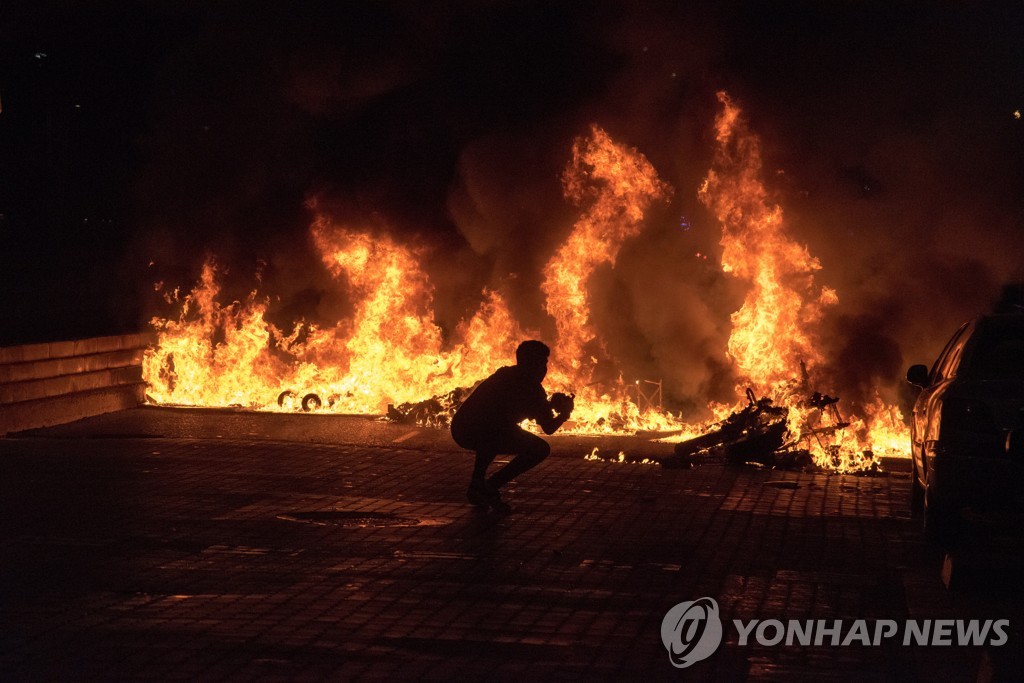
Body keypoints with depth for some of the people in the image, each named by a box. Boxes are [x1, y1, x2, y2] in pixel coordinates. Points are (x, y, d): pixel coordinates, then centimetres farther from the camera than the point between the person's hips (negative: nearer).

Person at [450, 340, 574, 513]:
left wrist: (550, 405, 43)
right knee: (541, 449, -1)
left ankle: (477, 484, 25)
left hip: (459, 429, 8)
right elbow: (549, 428, 7)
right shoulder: (532, 387, 4)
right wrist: (565, 412, 25)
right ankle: (491, 487, -5)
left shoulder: (504, 374, 26)